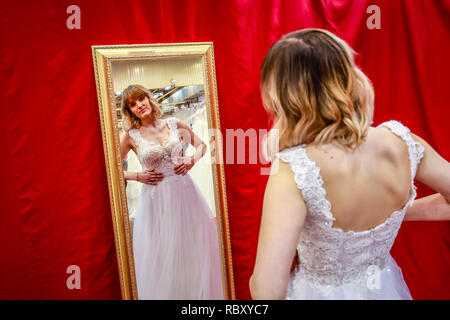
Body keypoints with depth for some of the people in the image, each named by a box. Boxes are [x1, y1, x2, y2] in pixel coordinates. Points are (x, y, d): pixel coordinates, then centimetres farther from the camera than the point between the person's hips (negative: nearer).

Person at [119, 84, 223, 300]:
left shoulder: (173, 124, 3)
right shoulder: (131, 136, -2)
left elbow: (201, 145, 15)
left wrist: (192, 160, -3)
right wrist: (137, 176, -8)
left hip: (184, 193, 2)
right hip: (155, 199, -2)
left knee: (193, 248, 12)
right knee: (163, 256, 7)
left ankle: (199, 293, 32)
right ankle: (167, 292, 31)